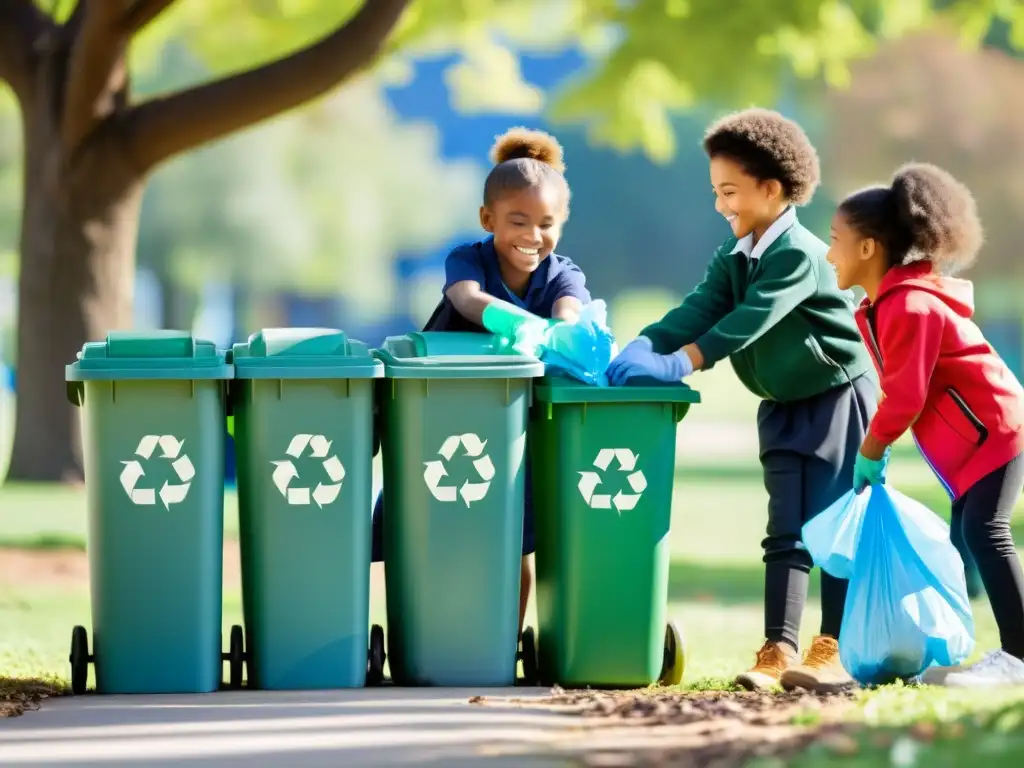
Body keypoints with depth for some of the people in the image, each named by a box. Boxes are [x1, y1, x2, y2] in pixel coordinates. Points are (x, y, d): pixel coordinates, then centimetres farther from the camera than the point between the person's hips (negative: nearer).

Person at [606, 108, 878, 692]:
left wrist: (681, 362, -39)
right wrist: (643, 349, -25)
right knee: (786, 531, 2)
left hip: (839, 396, -8)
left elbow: (749, 320, -31)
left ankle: (836, 649, 1)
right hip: (783, 404, 8)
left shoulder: (800, 254, -21)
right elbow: (699, 311, -8)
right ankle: (779, 650, -2)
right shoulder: (734, 260, 5)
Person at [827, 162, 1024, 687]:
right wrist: (876, 449, 8)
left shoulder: (910, 307, -22)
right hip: (973, 439, 11)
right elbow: (899, 389, 15)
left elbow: (904, 397, -21)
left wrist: (869, 454, -8)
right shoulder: (881, 306, 10)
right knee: (969, 534, 9)